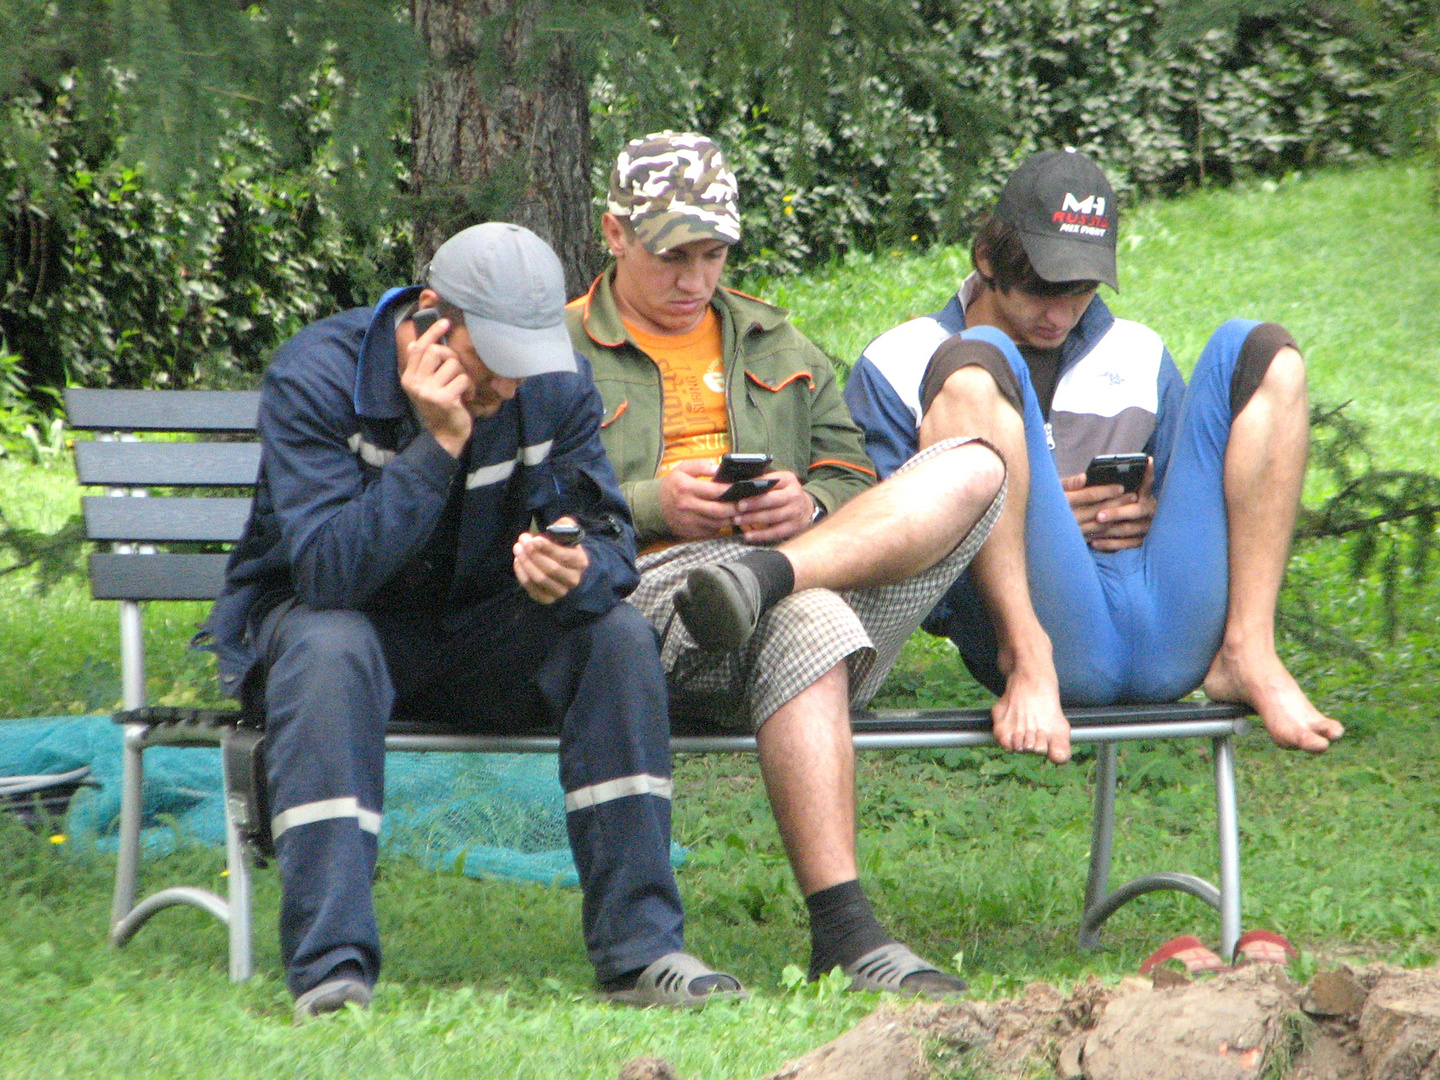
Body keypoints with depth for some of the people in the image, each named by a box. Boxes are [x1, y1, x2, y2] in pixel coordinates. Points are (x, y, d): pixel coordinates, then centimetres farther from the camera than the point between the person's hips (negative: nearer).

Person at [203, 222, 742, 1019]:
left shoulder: (556, 386, -8)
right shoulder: (314, 378, -22)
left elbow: (609, 541, -13)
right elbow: (327, 571, -32)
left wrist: (578, 574, -38)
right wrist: (438, 444, -37)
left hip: (476, 631, 4)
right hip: (320, 616, -4)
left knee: (617, 634, -21)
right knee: (330, 649, -38)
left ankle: (640, 948, -19)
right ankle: (330, 969, -41)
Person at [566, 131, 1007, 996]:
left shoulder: (777, 347, 31)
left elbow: (853, 478, 24)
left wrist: (810, 506, 0)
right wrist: (651, 504, -11)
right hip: (644, 598, -5)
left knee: (976, 467, -18)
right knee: (807, 619, -41)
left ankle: (766, 576, -42)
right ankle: (844, 933, -49)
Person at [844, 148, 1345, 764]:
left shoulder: (1138, 357, 30)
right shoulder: (901, 365, 16)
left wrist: (1157, 509, 6)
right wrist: (1018, 512, -6)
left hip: (1171, 640, 4)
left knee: (1258, 351, 0)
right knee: (975, 366, -20)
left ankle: (1250, 654, -16)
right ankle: (1029, 661, -31)